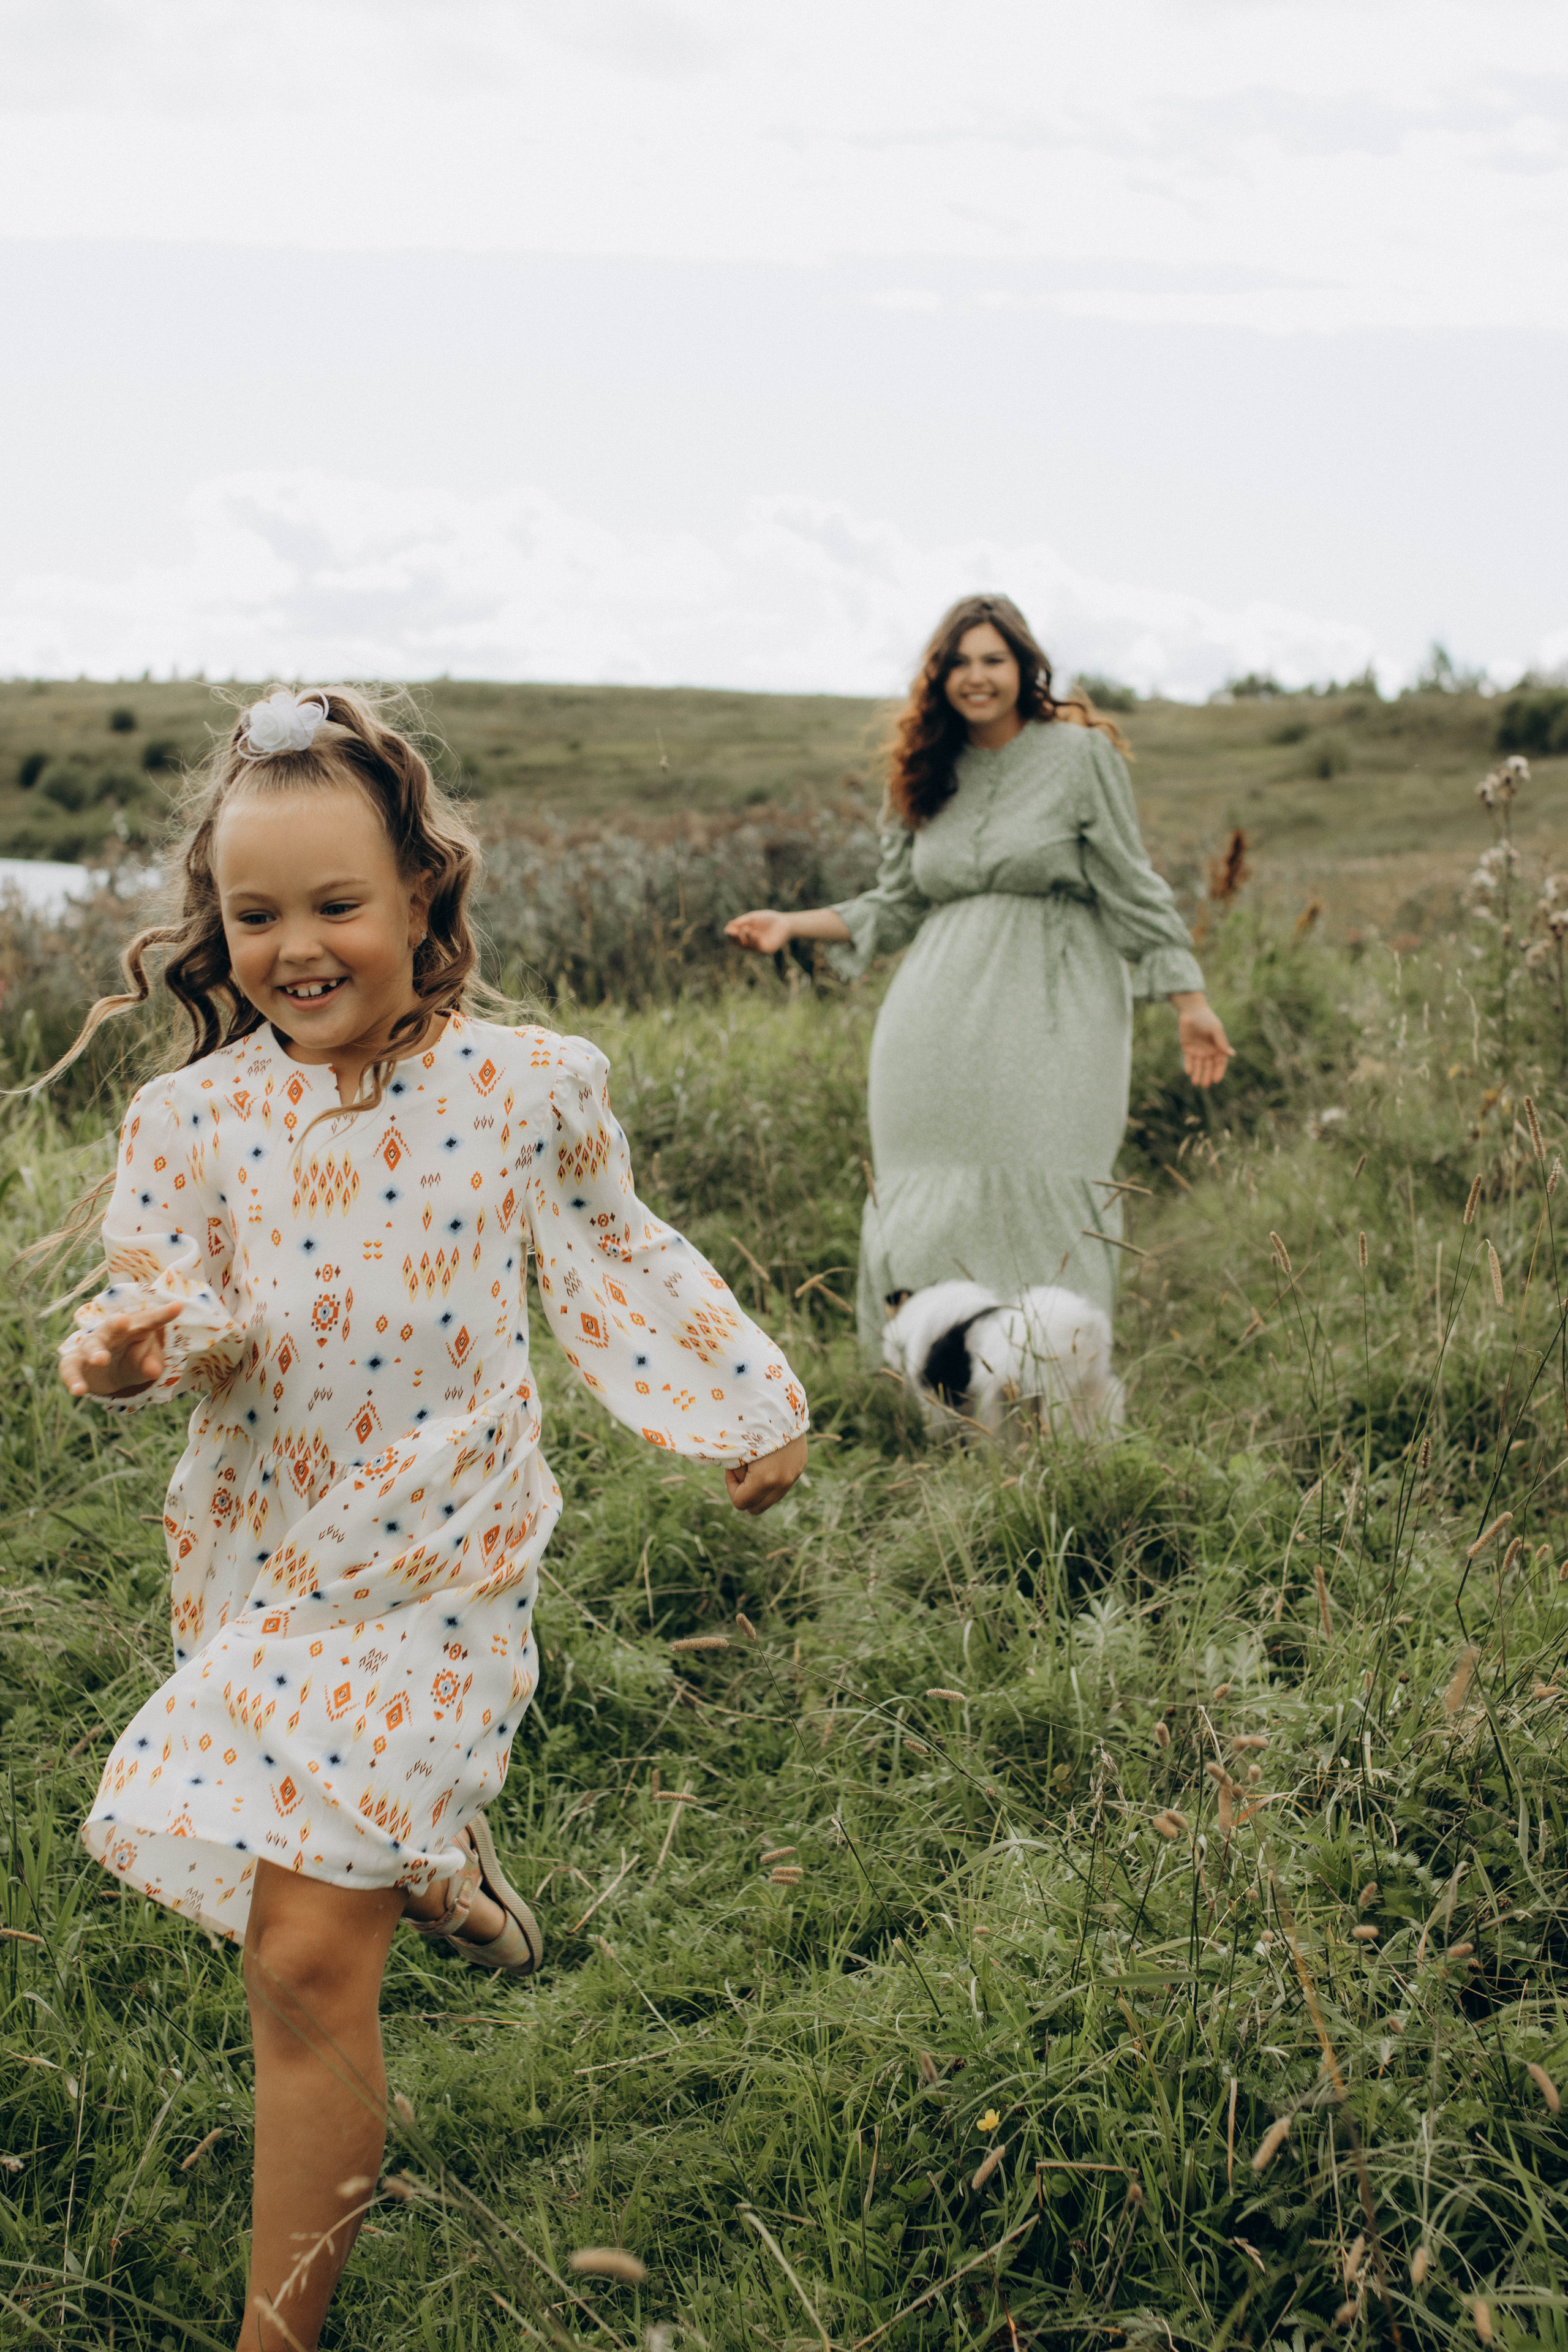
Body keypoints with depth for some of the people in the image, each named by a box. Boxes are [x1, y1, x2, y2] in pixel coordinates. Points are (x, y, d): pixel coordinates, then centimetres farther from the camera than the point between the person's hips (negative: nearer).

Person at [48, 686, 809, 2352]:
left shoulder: (526, 1087, -6)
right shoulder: (194, 1118, -4)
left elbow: (609, 1264, 8)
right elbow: (178, 1303, -5)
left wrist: (742, 1409, 9)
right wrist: (136, 1345, -28)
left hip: (433, 1562, -3)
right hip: (256, 1557, 3)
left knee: (306, 1958, -6)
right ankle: (439, 1862, 59)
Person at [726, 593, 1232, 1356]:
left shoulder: (1080, 755, 1)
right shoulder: (927, 774, 13)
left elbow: (1132, 888, 1)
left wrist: (1190, 1003, -1)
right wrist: (795, 924, 9)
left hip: (1051, 1014, -4)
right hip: (941, 1027, 4)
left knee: (1044, 1206, -9)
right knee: (932, 1211, -2)